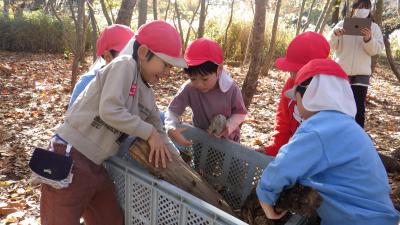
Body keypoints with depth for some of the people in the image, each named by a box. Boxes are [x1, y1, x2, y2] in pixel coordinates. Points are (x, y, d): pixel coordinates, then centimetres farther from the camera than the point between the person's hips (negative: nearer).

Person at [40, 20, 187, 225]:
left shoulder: (148, 97, 11)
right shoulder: (125, 65, -12)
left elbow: (157, 127, 21)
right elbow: (109, 111, -23)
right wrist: (149, 133, -14)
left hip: (94, 166, 9)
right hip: (69, 157, -8)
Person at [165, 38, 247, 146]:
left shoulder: (231, 89, -27)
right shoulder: (188, 89, -27)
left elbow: (240, 113, -13)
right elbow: (172, 110, -22)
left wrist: (229, 126, -33)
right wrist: (171, 129, -43)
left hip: (228, 139, 0)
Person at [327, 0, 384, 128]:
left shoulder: (373, 27, 5)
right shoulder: (342, 24, 2)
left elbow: (377, 49, -3)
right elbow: (331, 46, -3)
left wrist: (368, 39, -23)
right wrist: (335, 34, -23)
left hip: (361, 73, 0)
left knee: (359, 107, -1)